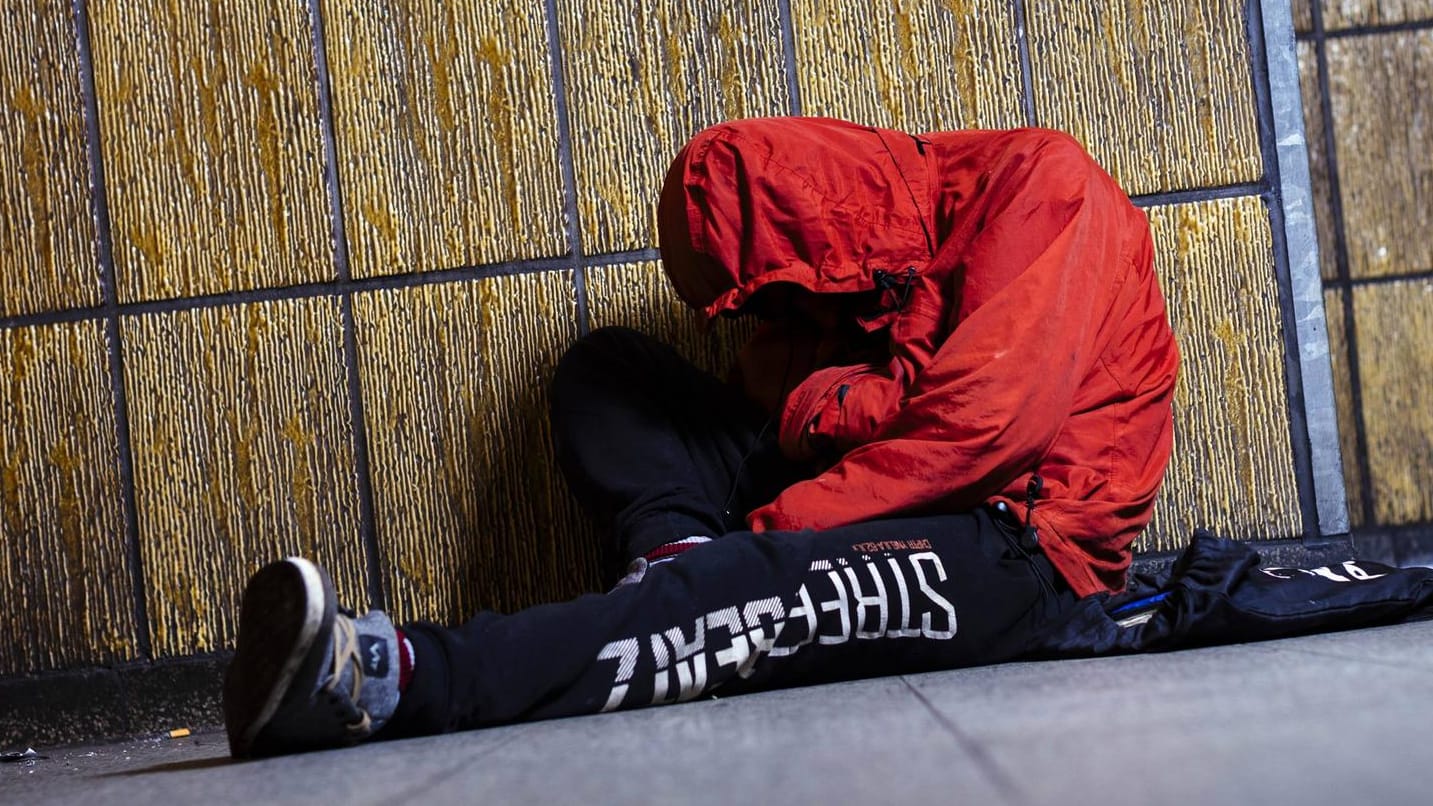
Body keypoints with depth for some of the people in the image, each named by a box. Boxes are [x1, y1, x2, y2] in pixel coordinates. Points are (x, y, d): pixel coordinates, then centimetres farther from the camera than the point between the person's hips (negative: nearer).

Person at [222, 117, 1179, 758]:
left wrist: (772, 524, -18)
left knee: (758, 597, -38)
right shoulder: (857, 270, 14)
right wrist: (817, 405, -20)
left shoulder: (1045, 188, -8)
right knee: (605, 366, 3)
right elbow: (776, 409, 5)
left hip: (1018, 542, -7)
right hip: (880, 503, 8)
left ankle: (395, 678, -46)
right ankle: (683, 560, -22)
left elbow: (986, 422, -20)